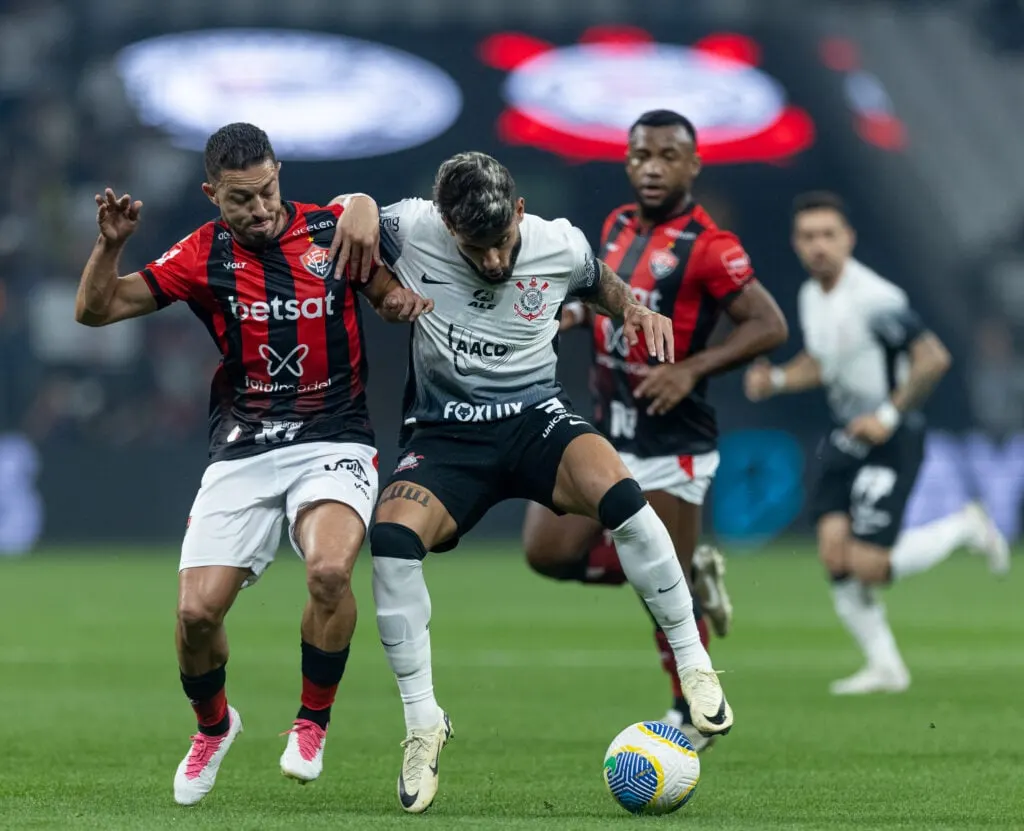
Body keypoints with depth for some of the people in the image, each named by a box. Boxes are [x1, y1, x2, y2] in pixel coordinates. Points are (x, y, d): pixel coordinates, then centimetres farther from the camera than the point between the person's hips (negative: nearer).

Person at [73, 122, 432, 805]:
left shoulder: (333, 228, 0)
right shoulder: (205, 256, 1)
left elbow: (393, 302, 15)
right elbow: (96, 309, 3)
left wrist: (403, 302, -9)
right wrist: (111, 244, -14)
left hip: (334, 442, -2)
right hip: (242, 453, 2)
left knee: (330, 569, -30)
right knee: (197, 610, -10)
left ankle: (312, 723, -5)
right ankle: (213, 725, 24)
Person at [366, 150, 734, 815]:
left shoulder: (561, 246, -5)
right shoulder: (410, 230, -11)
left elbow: (603, 284, 18)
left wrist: (637, 310, -4)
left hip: (535, 418, 0)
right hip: (446, 433, 0)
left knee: (617, 492, -32)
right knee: (392, 538, -30)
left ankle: (694, 664, -15)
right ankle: (423, 722, -12)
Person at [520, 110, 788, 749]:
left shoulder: (707, 246, -16)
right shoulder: (618, 227, 8)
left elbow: (770, 326, -18)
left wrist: (690, 370, -26)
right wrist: (578, 309, 5)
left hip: (671, 441, -8)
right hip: (606, 430, 8)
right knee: (549, 550, 0)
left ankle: (693, 716, 18)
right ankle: (692, 570, 18)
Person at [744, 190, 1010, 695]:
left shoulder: (875, 299, -20)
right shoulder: (810, 297, 6)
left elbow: (934, 358, -22)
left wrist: (889, 415, -21)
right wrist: (775, 380, 6)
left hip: (890, 440, -8)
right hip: (845, 437, 8)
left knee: (867, 568, -14)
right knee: (834, 554, -4)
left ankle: (966, 529, 11)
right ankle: (885, 667, 8)